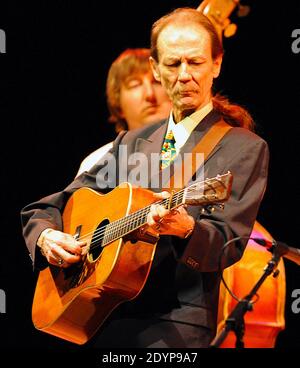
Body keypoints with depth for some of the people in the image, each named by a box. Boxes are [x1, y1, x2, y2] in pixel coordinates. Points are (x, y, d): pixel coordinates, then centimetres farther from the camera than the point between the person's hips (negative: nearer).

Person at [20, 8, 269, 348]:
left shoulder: (245, 148, 4)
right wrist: (46, 236, -2)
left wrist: (186, 228, -28)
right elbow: (42, 210, 20)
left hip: (177, 318, -4)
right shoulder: (131, 143, 18)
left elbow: (229, 244, -7)